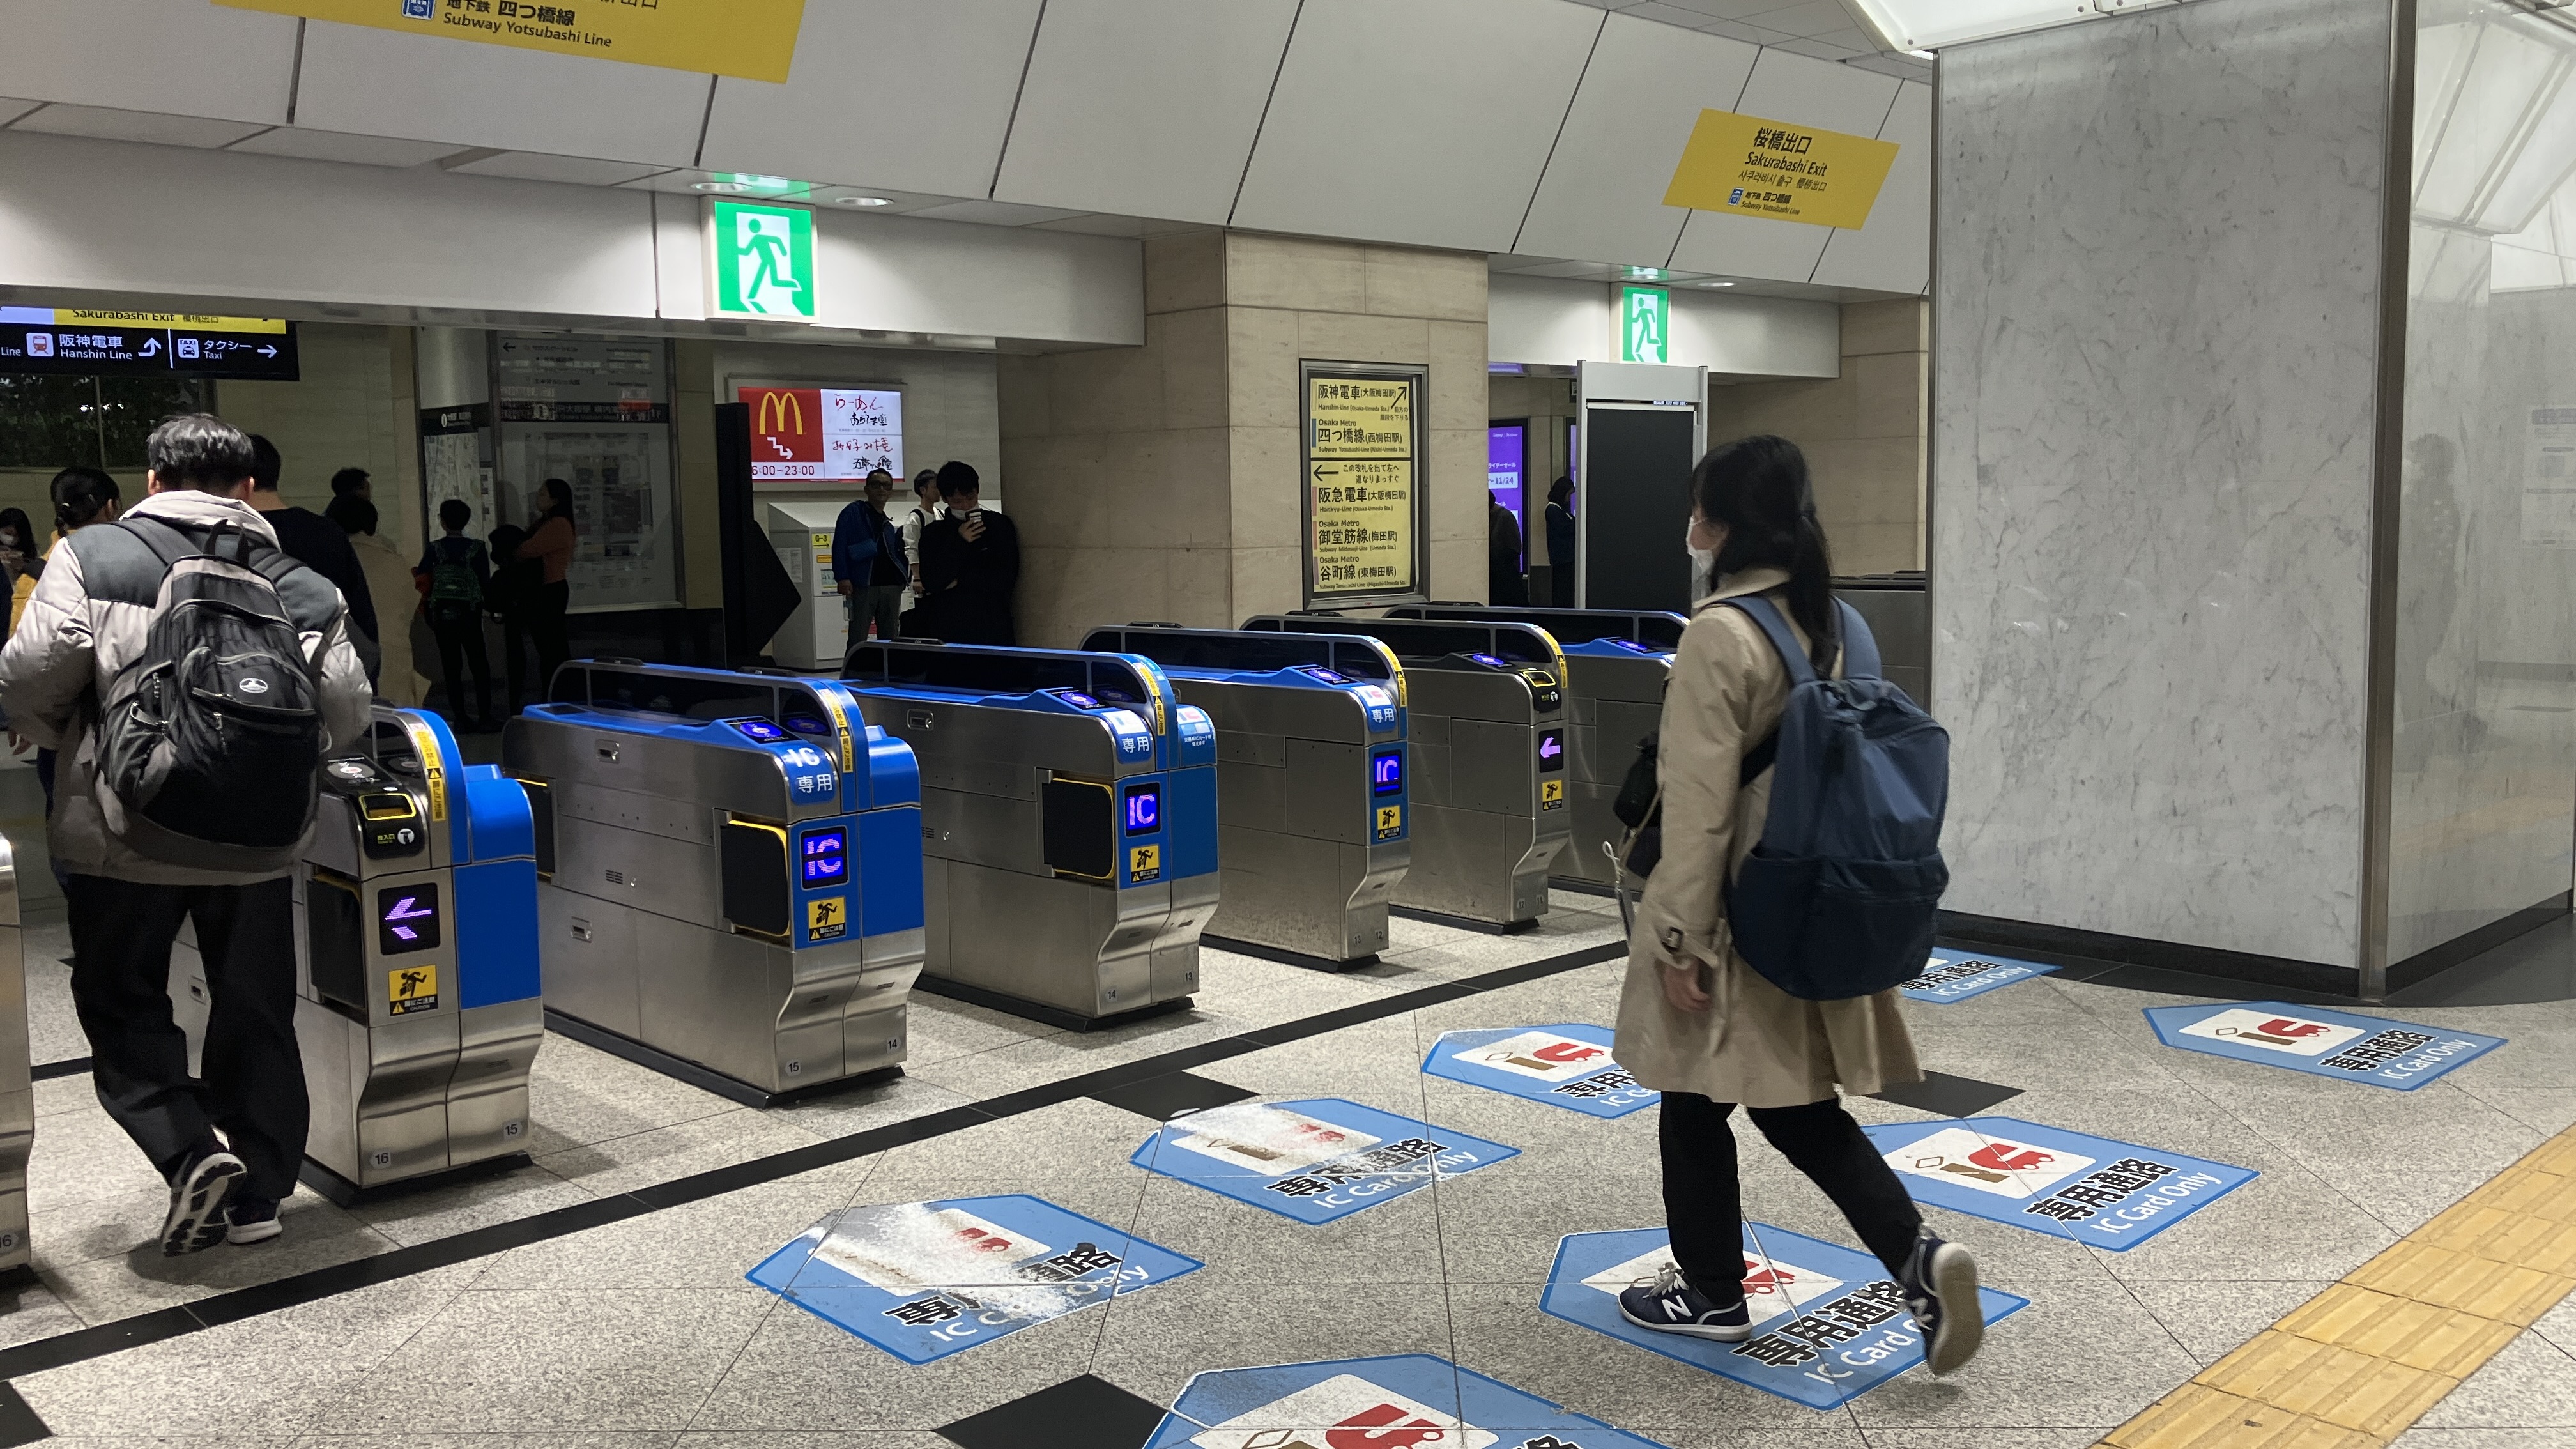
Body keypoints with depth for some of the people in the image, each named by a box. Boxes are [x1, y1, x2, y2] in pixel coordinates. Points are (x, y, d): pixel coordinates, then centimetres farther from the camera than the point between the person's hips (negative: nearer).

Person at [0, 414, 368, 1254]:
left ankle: (191, 1153, 0)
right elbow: (347, 714, -4)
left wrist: (73, 746, 9)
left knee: (122, 1003, 17)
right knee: (256, 1013, 14)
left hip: (125, 834, -1)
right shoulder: (300, 585, 1)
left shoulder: (92, 558, -3)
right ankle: (258, 1193, 20)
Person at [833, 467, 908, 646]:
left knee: (890, 639, 6)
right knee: (857, 640, -6)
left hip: (891, 585, 6)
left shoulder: (888, 525, 21)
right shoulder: (853, 512, 3)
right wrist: (842, 578, -15)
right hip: (863, 586, -6)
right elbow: (839, 546, -6)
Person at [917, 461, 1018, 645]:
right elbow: (930, 583, -3)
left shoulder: (1000, 525, 5)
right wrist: (958, 543, -9)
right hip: (948, 632, 1)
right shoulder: (932, 534, 8)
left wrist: (960, 580, -5)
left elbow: (1007, 578, -3)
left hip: (994, 630, -1)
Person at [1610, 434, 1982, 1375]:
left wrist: (1682, 938, -15)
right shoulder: (1828, 622, 4)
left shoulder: (1720, 632, -20)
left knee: (1696, 1101, 11)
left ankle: (1712, 1294, 25)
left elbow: (1701, 802, -20)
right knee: (1798, 1106, 16)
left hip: (1735, 908, -8)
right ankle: (1917, 1256, 3)